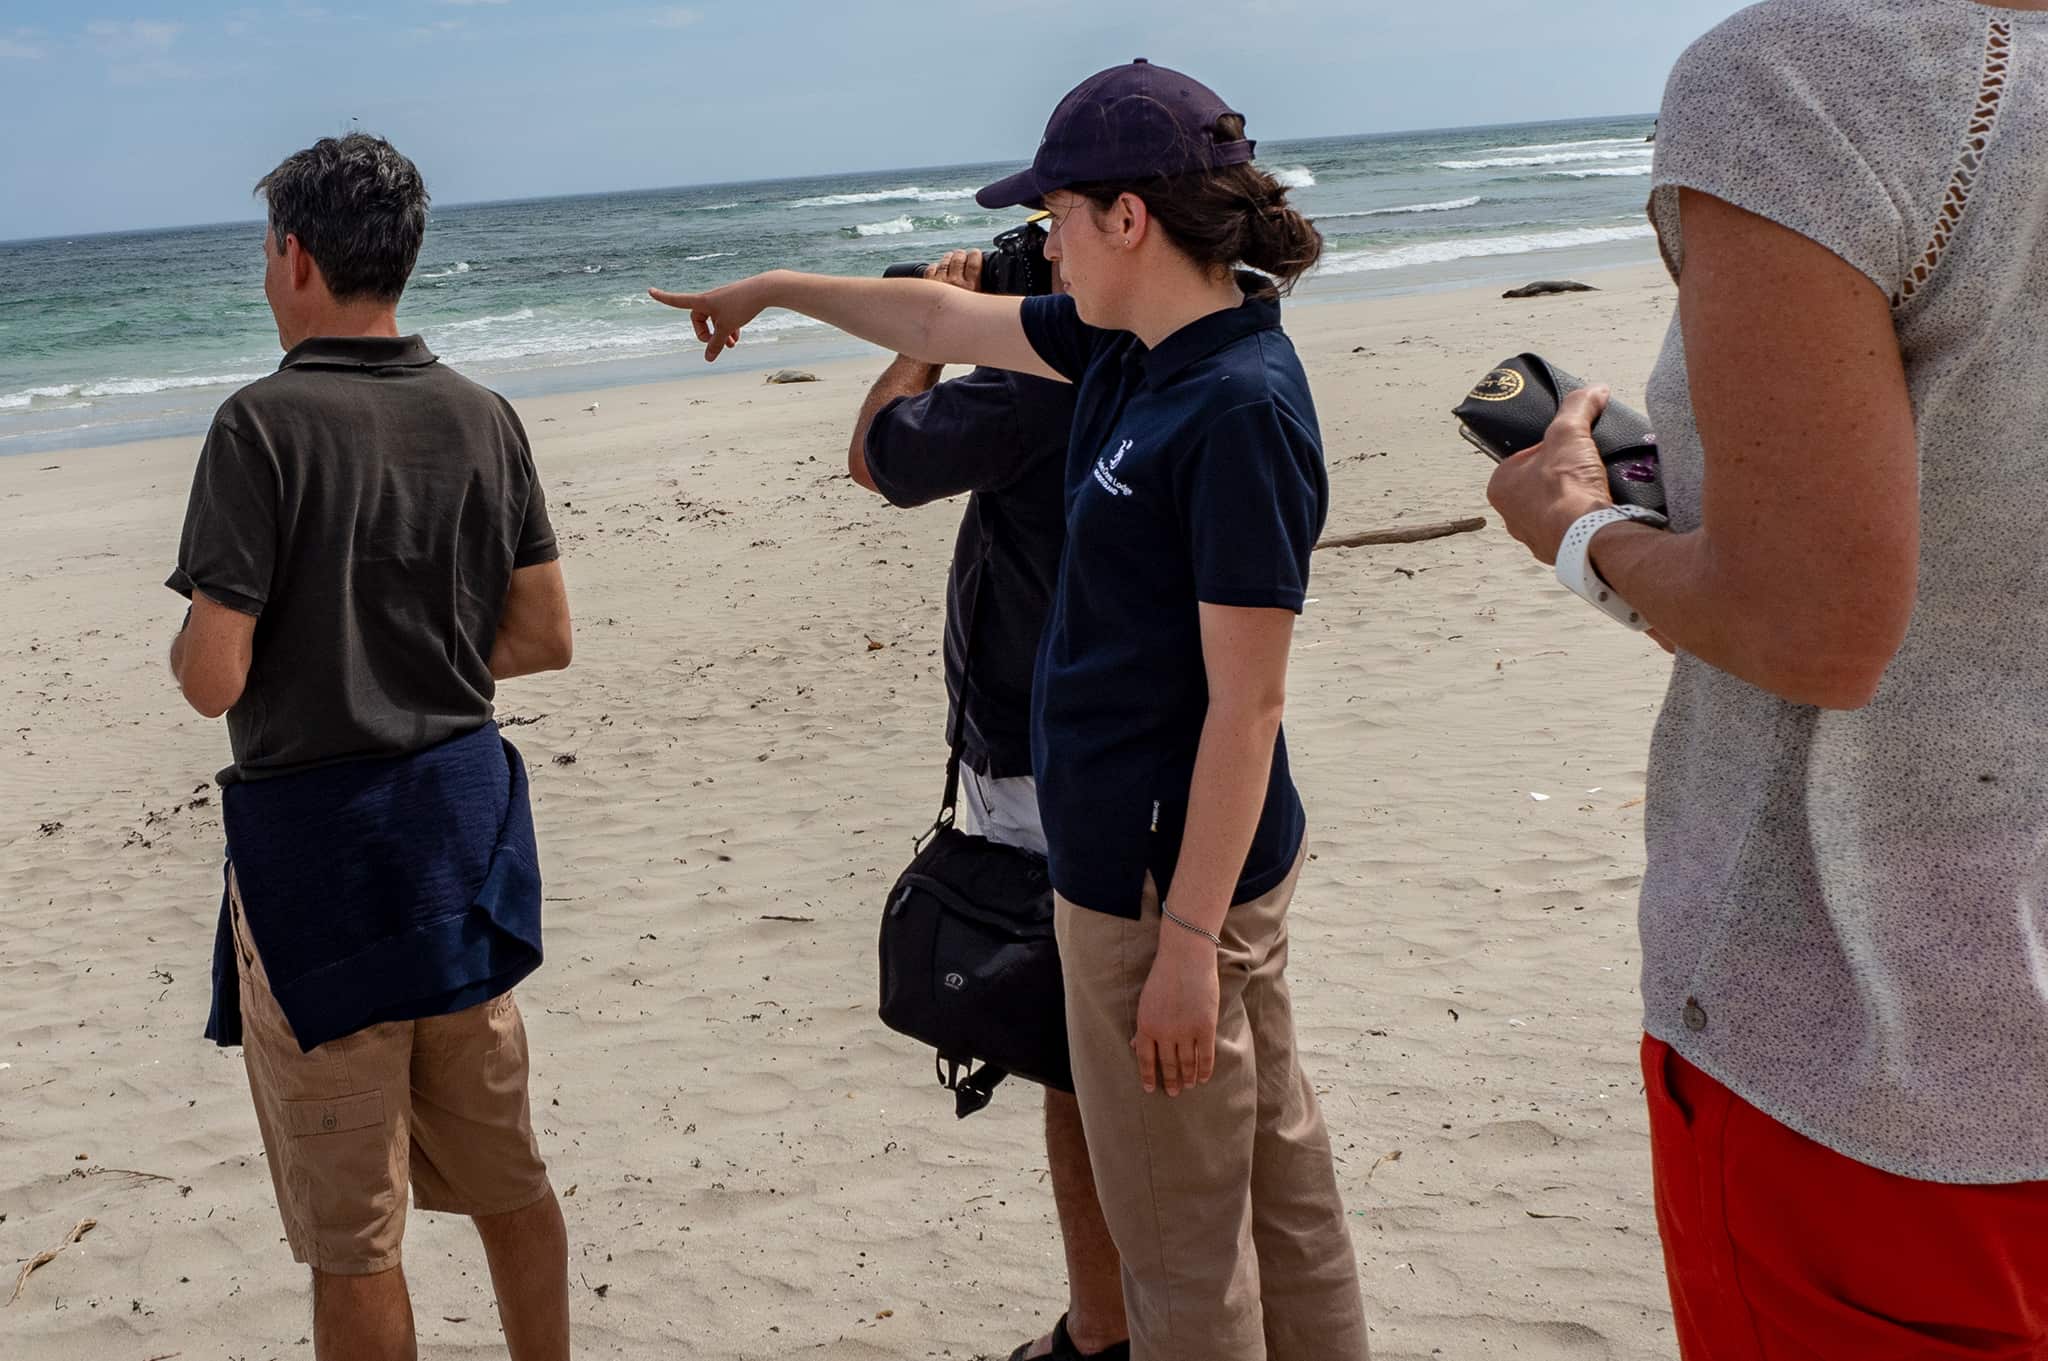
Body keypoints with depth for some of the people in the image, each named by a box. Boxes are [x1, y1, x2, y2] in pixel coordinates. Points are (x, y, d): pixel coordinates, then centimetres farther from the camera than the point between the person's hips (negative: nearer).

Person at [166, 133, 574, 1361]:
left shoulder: (268, 424, -16)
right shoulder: (482, 418, 2)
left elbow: (214, 679, -18)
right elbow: (545, 637, 7)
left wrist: (185, 647, 3)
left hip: (320, 840, -6)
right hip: (465, 810, 6)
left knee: (352, 1231, 7)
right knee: (505, 1176, 19)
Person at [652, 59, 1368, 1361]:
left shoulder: (1242, 409, -22)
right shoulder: (1132, 348, 5)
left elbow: (1248, 700, -22)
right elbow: (946, 321, 21)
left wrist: (1187, 941, -20)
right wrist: (777, 290, 32)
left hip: (1170, 875, -9)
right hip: (1204, 857, 9)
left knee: (1183, 1233, 5)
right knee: (1280, 1172, 19)